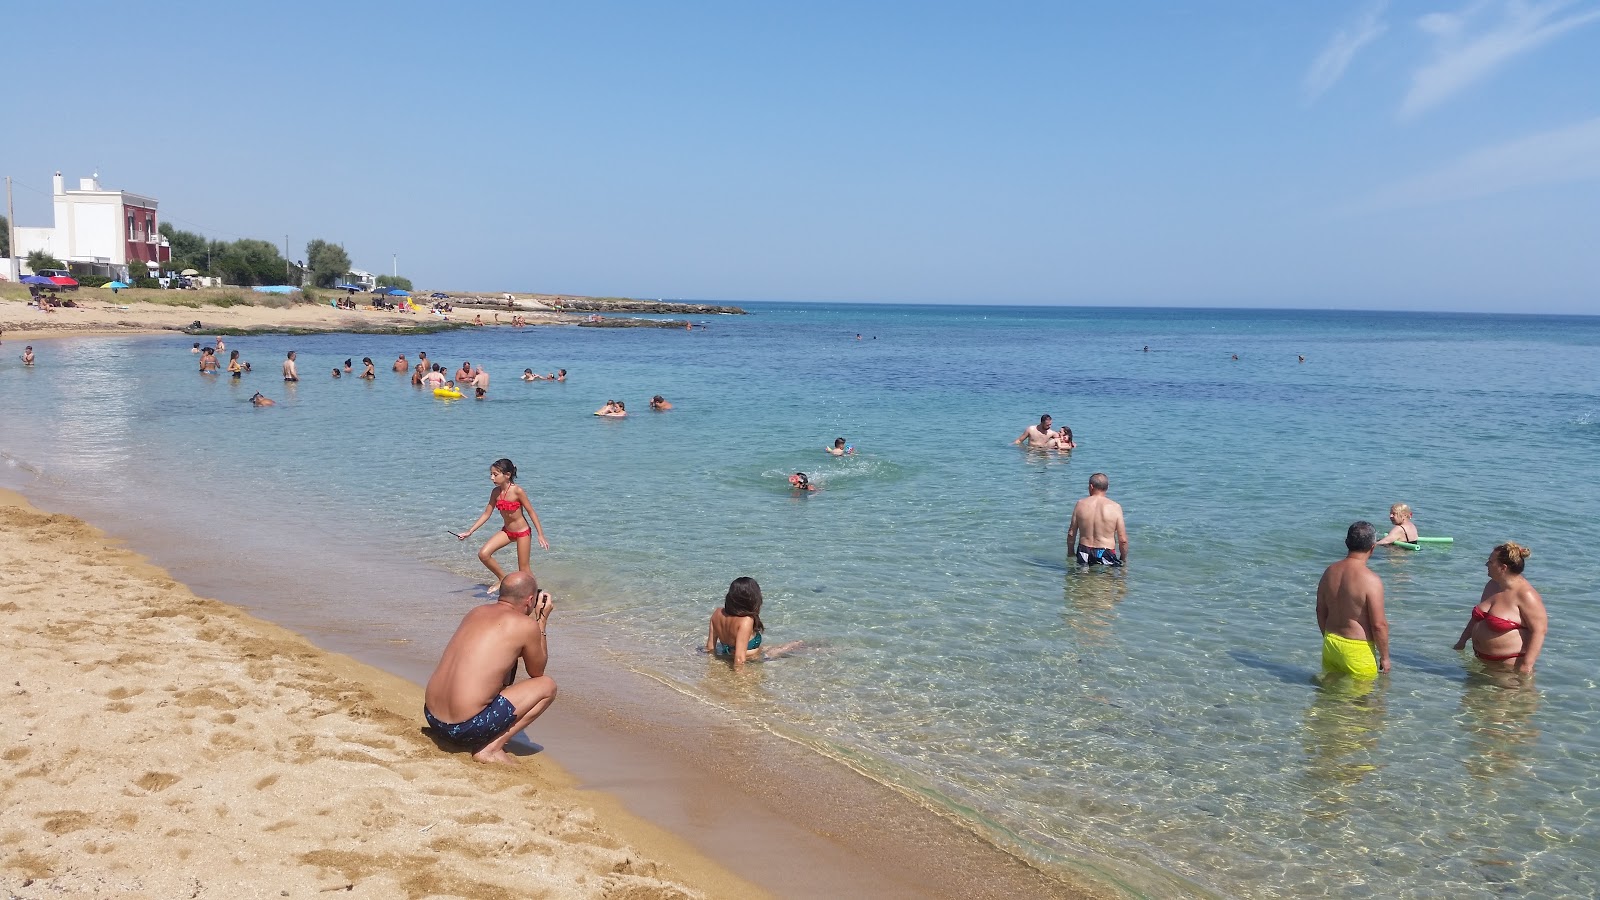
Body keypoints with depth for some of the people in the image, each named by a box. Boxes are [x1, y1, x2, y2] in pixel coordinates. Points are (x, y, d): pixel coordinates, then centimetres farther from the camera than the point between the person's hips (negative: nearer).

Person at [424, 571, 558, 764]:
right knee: (547, 686, 6)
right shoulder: (526, 625, -8)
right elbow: (537, 672, 10)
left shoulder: (476, 612, 12)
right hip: (465, 729, -8)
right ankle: (491, 748, -2)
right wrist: (542, 619, 16)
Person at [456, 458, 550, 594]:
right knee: (483, 554, -8)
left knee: (523, 569, -1)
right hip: (506, 531, 6)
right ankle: (503, 578, 13)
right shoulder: (496, 492, -6)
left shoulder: (517, 491, -22)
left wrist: (541, 535, -16)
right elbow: (487, 514, 2)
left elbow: (531, 512, -16)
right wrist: (469, 531, -1)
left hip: (522, 532, -6)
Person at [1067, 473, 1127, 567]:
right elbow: (1123, 540, -4)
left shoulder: (1080, 504, 2)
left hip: (1084, 553, 2)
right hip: (1106, 555, -2)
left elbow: (1071, 534, 7)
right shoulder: (1115, 507, -4)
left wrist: (1071, 554, 20)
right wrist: (1123, 559, 11)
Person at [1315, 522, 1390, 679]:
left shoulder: (1330, 572, 0)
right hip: (1358, 649, -6)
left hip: (1330, 643, 6)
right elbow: (1379, 625, -18)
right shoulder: (1371, 580, -20)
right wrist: (1384, 657, -5)